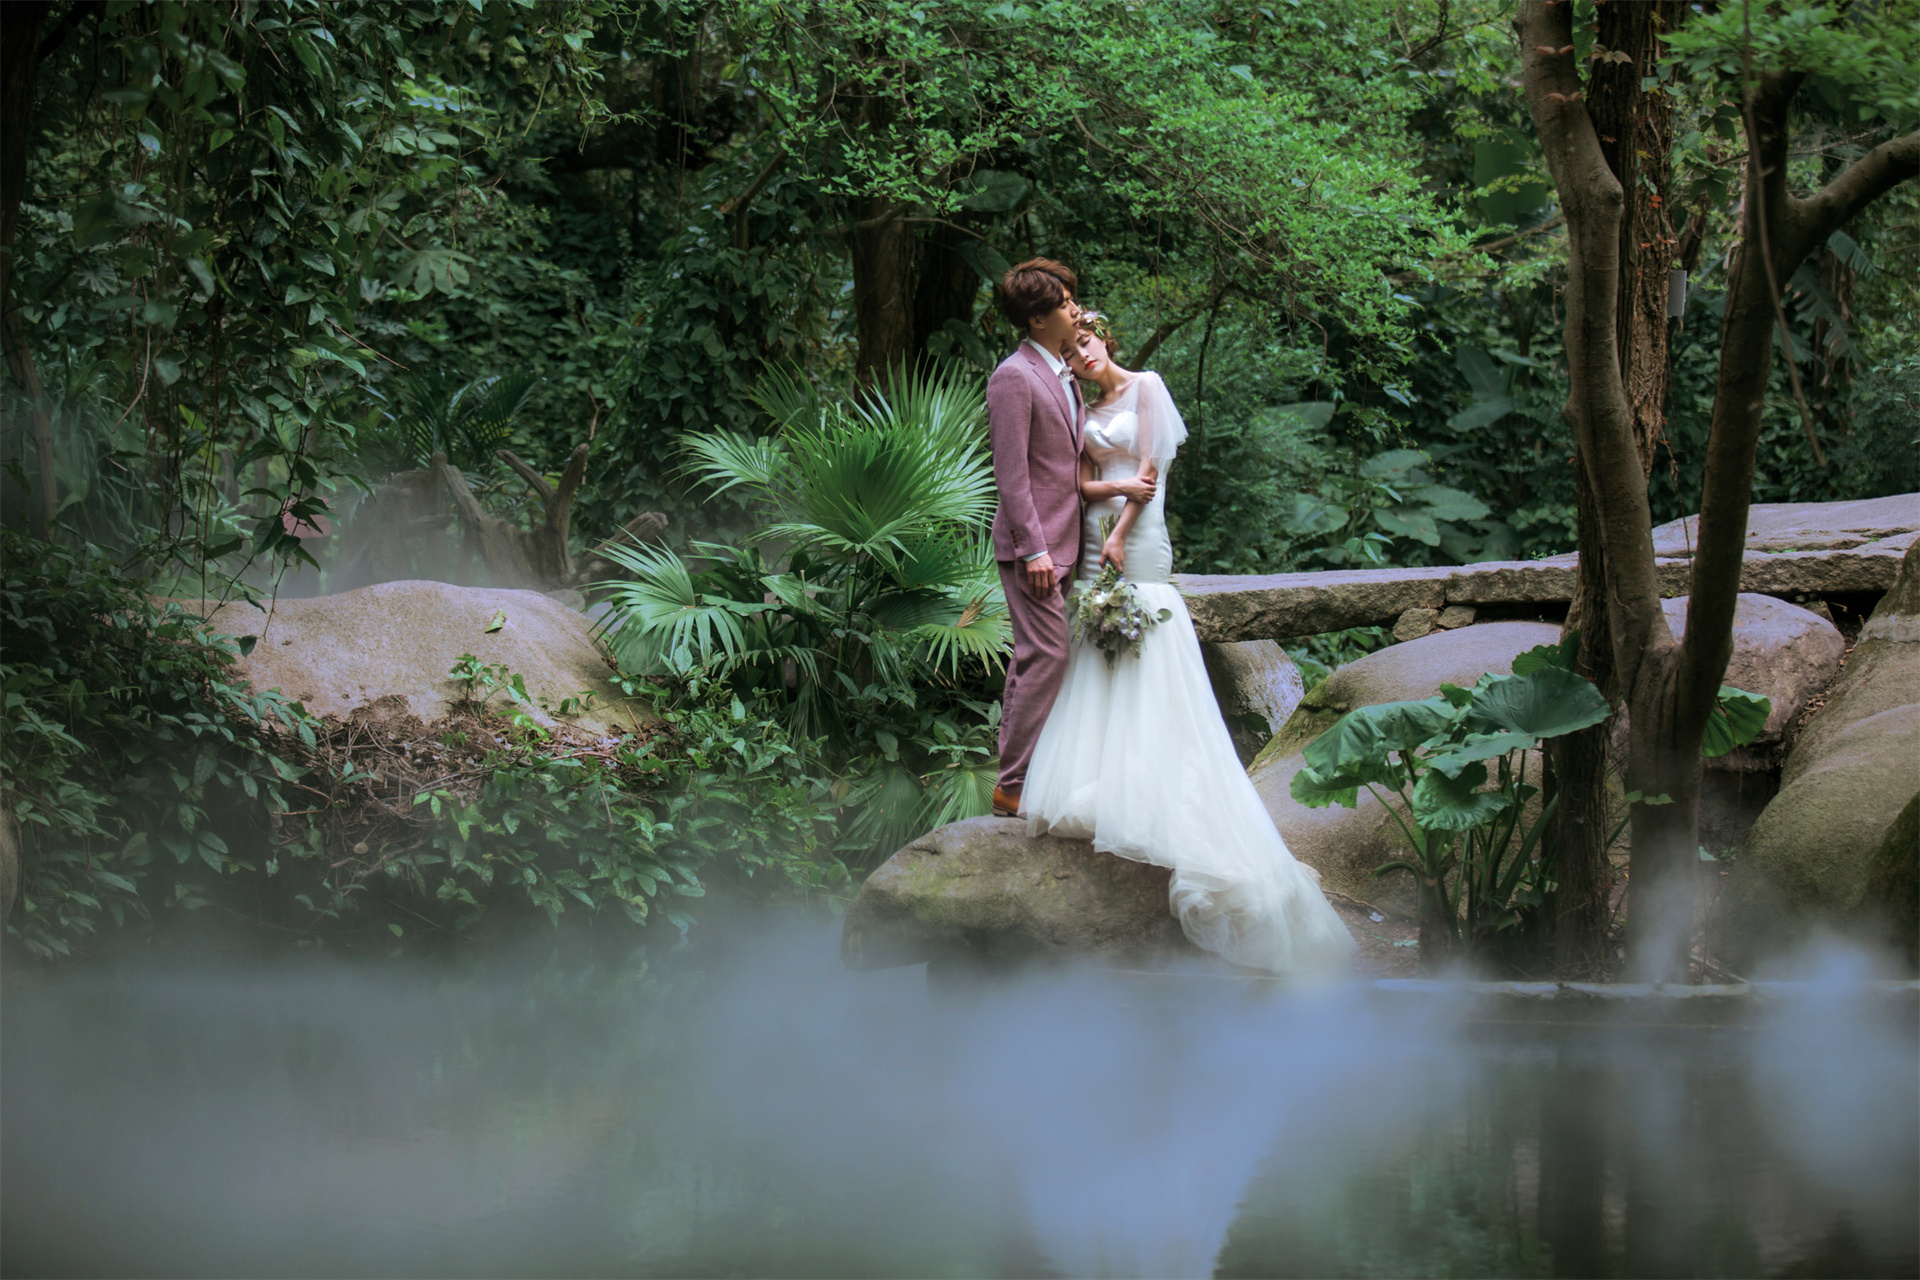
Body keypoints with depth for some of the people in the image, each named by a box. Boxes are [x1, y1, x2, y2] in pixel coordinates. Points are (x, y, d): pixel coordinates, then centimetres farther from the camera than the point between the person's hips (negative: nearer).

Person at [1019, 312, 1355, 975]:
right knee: (1097, 666, 4)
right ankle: (1109, 783, 7)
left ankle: (1147, 798, -11)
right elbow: (1083, 481, 7)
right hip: (1095, 537, 7)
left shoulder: (1145, 386, -3)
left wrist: (1120, 533, -13)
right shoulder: (1088, 411, 16)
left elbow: (1150, 464, -8)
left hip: (1138, 538, -7)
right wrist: (1118, 484, -15)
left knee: (1143, 669, -9)